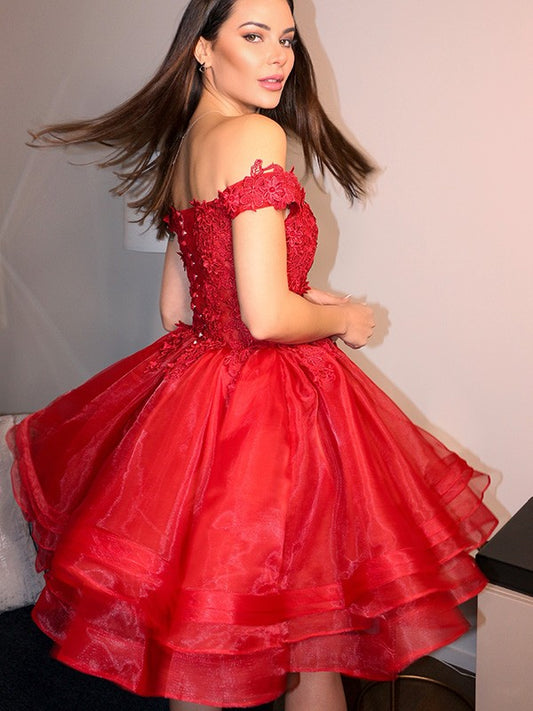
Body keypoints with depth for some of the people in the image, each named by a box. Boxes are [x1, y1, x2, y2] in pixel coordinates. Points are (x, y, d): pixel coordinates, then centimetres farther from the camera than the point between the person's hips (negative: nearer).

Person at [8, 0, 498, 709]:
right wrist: (343, 318, -5)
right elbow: (266, 317, -25)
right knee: (314, 646, 11)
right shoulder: (256, 135, -17)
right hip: (265, 408, -9)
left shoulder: (182, 147, 11)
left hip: (194, 388, 9)